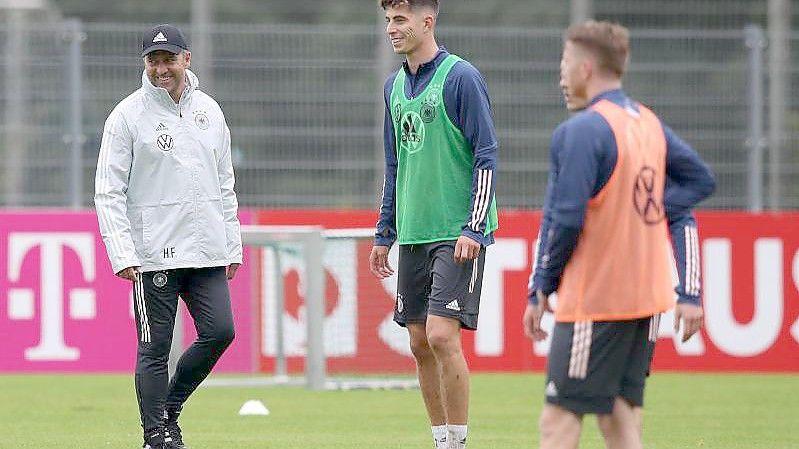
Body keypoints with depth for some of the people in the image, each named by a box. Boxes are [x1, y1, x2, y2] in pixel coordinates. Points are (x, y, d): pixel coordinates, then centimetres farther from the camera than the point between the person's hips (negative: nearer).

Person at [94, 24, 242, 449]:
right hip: (154, 254, -4)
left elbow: (224, 185, 18)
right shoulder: (128, 116, -3)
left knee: (219, 331, -4)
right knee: (154, 349, -3)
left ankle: (169, 410, 16)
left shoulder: (209, 111, 12)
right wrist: (123, 254, -15)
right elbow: (109, 192, -5)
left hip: (207, 253, 5)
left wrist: (232, 246, 12)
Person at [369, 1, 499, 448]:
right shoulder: (395, 85, 13)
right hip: (413, 234, 7)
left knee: (442, 335, -14)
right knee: (420, 343, 6)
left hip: (457, 233, -7)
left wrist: (473, 228, -16)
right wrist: (385, 233, 18)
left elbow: (487, 156, -10)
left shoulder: (461, 77, -9)